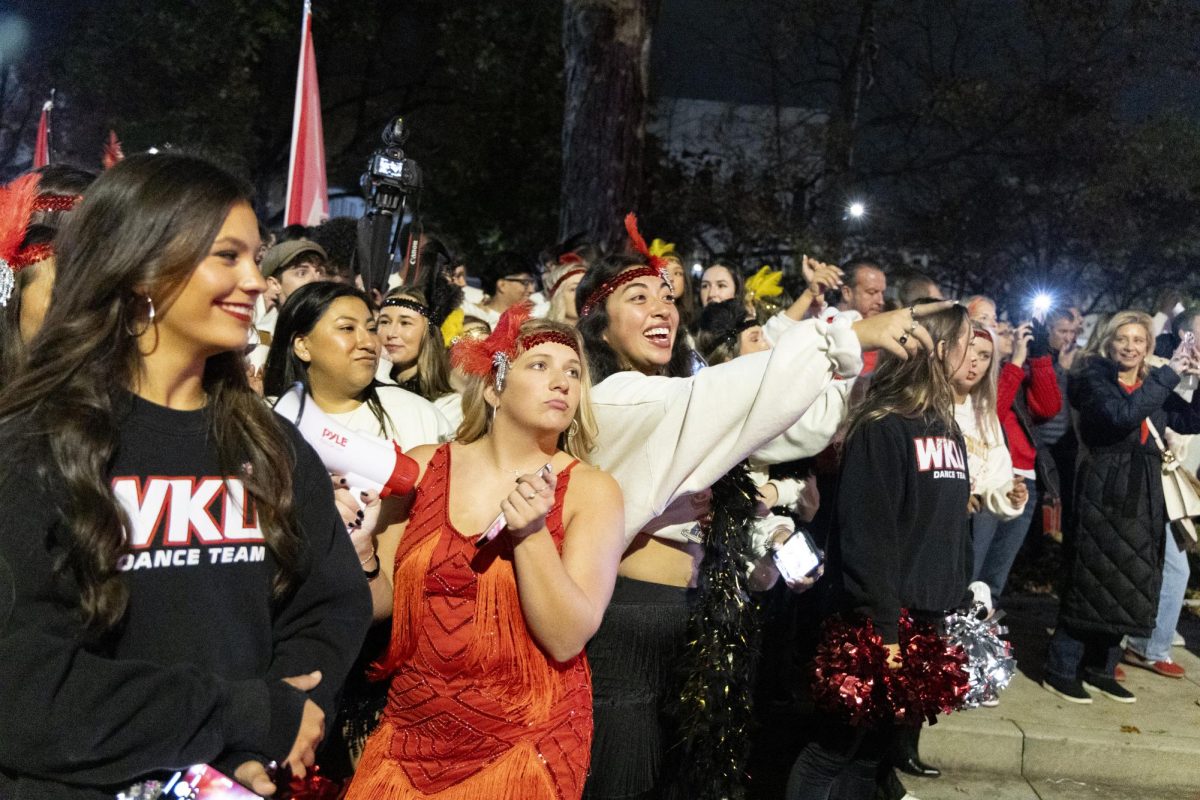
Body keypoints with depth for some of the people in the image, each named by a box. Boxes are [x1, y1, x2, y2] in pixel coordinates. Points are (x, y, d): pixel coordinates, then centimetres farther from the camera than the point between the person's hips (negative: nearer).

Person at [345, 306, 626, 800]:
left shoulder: (591, 491, -9)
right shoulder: (423, 468, -2)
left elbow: (566, 639, -15)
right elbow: (381, 599, 3)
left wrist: (531, 533, -26)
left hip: (524, 741, -2)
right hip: (411, 731, 2)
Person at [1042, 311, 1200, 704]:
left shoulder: (1155, 386, 13)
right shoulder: (1093, 378, -5)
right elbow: (1122, 415, -23)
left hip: (1143, 498, 6)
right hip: (1103, 494, -6)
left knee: (1129, 586, 10)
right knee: (1090, 581, -4)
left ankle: (1099, 668, 22)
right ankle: (1061, 670, 5)